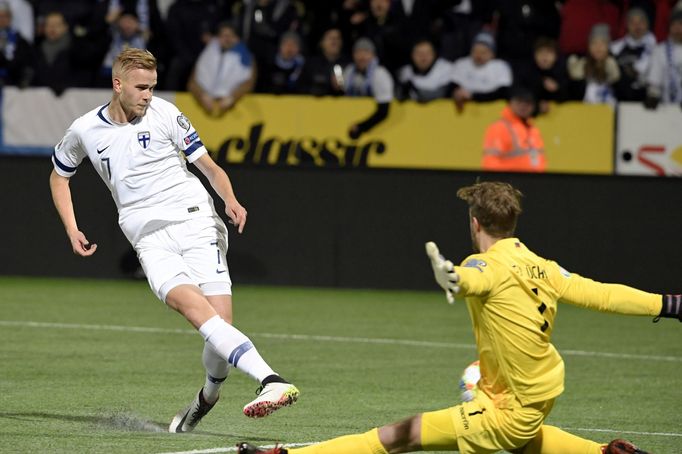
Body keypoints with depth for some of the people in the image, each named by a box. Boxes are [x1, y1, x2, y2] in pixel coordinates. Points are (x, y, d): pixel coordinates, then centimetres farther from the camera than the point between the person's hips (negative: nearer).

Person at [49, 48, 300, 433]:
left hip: (196, 223, 0)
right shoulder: (85, 131, 9)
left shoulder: (164, 114, 3)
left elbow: (210, 166, 6)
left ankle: (209, 396, 11)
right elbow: (59, 175, 28)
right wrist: (72, 231, 17)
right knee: (195, 307, -27)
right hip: (151, 240, 1)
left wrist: (231, 200, -14)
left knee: (219, 326, -17)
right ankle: (271, 381, -41)